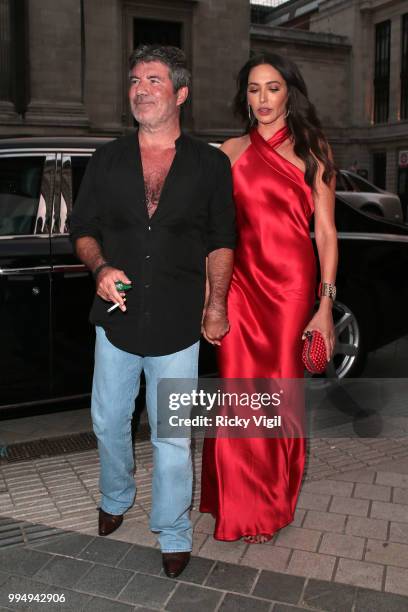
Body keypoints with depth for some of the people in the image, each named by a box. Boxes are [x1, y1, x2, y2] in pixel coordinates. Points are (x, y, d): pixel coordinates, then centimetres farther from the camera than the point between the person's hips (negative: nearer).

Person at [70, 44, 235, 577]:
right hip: (117, 316, 3)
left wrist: (216, 304, 1)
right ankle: (116, 499, 45)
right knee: (109, 422, 17)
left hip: (178, 323, -2)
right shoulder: (107, 161, 5)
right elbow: (83, 229, 9)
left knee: (172, 437, 5)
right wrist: (101, 267, -11)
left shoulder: (210, 164, 1)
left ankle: (173, 534, 26)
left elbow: (221, 241, 6)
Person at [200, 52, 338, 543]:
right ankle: (240, 503, 22)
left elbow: (325, 232, 1)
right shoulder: (232, 151, 10)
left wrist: (325, 307, -6)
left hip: (291, 284, -1)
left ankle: (271, 505, 26)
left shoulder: (312, 150, 5)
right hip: (240, 283, 2)